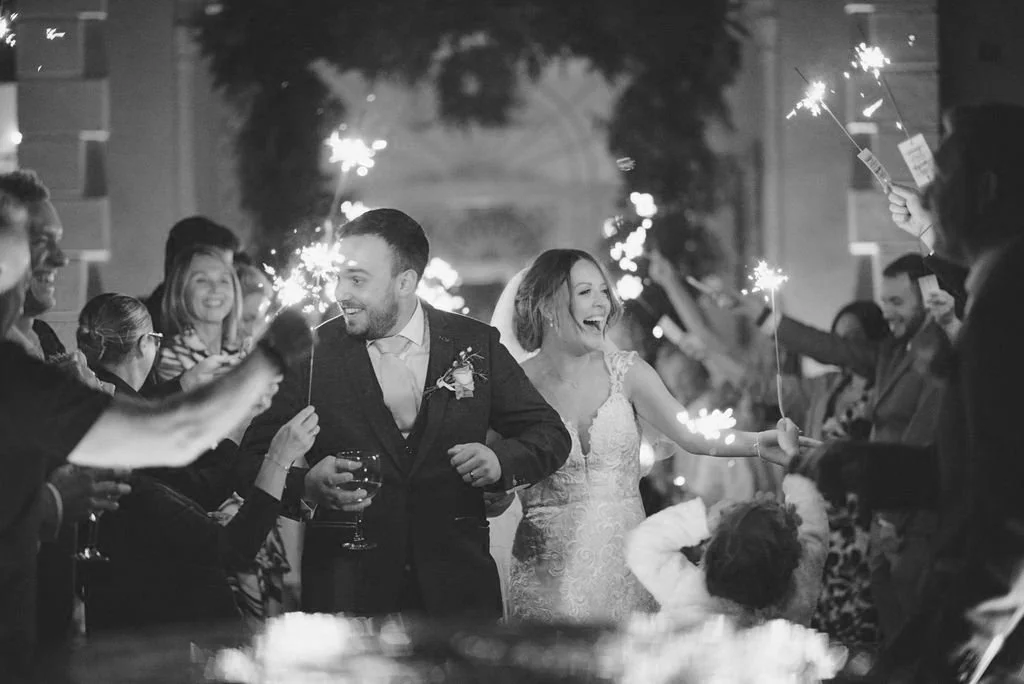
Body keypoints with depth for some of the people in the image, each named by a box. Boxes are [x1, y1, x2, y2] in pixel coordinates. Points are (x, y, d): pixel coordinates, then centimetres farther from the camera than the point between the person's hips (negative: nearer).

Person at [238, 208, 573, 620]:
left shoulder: (476, 346, 3)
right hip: (346, 592, -1)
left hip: (457, 588, 1)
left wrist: (501, 461, -13)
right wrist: (305, 483, -22)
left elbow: (550, 434, 8)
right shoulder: (313, 353, 0)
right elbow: (255, 459, 0)